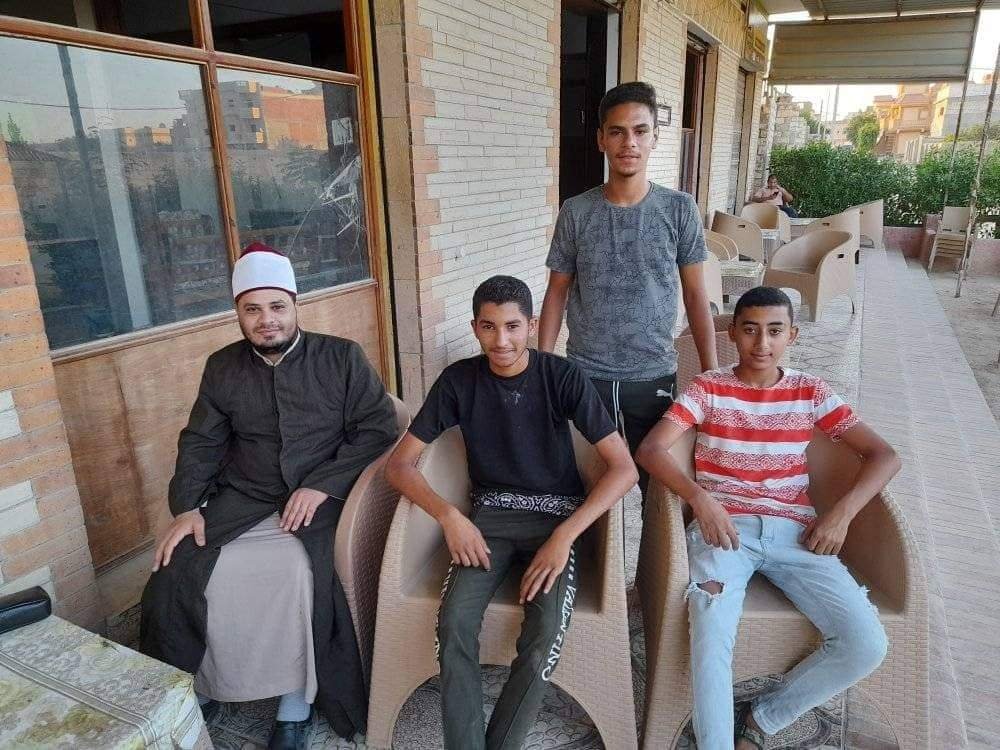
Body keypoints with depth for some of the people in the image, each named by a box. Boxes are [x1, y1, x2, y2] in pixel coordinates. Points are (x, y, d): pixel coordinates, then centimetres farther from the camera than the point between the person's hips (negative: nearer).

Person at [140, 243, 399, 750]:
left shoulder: (342, 357, -1)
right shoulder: (222, 367, 11)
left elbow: (377, 427, -6)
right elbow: (200, 443, 13)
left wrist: (322, 485, -16)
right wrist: (187, 508, -2)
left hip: (321, 500, -3)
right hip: (240, 503, 4)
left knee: (301, 575, -30)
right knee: (176, 577, -15)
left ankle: (297, 704, -6)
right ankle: (191, 692, 13)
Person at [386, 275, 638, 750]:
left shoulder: (563, 378, -10)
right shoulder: (458, 380, -5)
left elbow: (624, 468, -13)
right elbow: (399, 464, -2)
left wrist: (564, 536, -23)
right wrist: (449, 516, -19)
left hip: (556, 515, -1)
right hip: (490, 515, 2)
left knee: (545, 636, -26)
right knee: (454, 623, -25)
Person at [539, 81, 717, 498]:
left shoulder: (680, 209, -3)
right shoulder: (575, 212, -2)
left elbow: (696, 296, 2)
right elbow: (557, 293, 4)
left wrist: (712, 374, 0)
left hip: (654, 377, 0)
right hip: (584, 376, 1)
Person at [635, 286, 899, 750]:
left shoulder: (810, 392, 8)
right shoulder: (708, 388, 2)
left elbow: (883, 455, 6)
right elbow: (650, 450, -8)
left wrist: (842, 512, -10)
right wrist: (699, 498, -24)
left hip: (794, 531, 3)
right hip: (724, 527, -2)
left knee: (867, 644, -15)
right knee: (711, 641, -28)